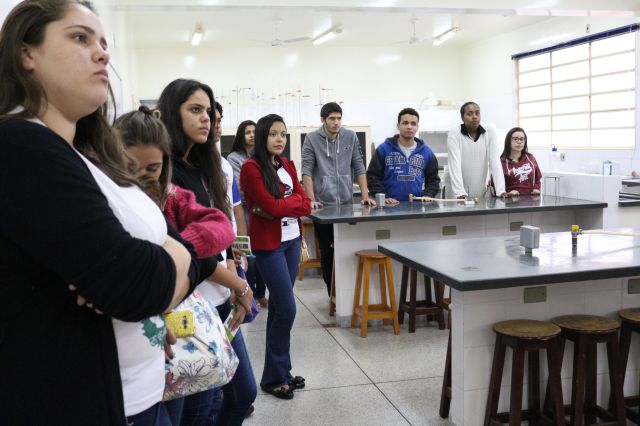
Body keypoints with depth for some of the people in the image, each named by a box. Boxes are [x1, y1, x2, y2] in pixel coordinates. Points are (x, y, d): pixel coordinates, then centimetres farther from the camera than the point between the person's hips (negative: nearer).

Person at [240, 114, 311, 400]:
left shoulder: (288, 166, 10)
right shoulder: (251, 167, -11)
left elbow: (306, 204, 3)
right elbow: (271, 207, -19)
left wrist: (281, 204, -12)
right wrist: (293, 201, -4)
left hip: (292, 241, 7)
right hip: (269, 244, -7)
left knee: (278, 306, 12)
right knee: (287, 308, -7)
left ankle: (279, 371, 22)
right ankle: (274, 377, 8)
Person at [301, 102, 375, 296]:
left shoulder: (351, 137, 4)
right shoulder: (311, 139, -3)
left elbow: (359, 167, 6)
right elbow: (307, 171, -5)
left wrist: (365, 195, 0)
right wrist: (311, 199, -13)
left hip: (347, 203, 2)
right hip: (323, 204, -2)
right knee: (327, 251, 6)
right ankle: (332, 292, 17)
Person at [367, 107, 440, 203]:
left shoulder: (426, 152, 10)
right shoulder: (383, 149, 2)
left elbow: (433, 180, 17)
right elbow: (372, 177, 1)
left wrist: (427, 195, -2)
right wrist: (383, 197, -10)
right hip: (390, 206, -3)